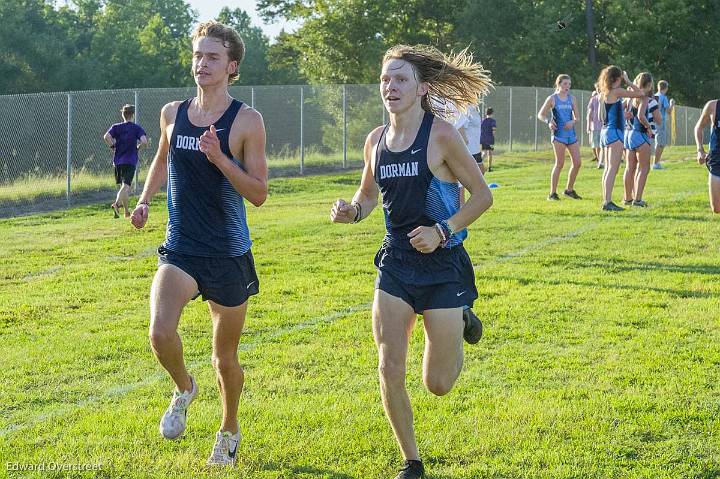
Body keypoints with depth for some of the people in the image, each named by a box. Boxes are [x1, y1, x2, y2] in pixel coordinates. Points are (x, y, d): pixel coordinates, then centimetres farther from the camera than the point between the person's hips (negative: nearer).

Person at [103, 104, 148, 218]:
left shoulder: (116, 127, 6)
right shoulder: (137, 128, -1)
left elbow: (106, 137, -11)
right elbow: (144, 142, -15)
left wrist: (113, 147, 2)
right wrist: (137, 148, 4)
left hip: (117, 161, 4)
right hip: (130, 161, -4)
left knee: (124, 186, 18)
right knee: (126, 186, -10)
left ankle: (127, 211, 23)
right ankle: (117, 203, -35)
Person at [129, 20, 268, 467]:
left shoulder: (247, 120, -9)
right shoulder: (172, 113, 4)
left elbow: (259, 194, -11)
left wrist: (219, 158, -24)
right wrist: (145, 200, 10)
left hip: (229, 254, -2)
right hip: (180, 249, 2)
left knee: (226, 358, 11)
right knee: (161, 333, -23)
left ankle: (229, 431, 37)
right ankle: (184, 389, 9)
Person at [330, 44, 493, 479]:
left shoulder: (442, 135, -13)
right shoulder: (376, 140, 3)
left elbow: (483, 195, -8)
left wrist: (442, 231, -20)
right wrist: (351, 211, -4)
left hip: (443, 264, -4)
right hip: (395, 263, 4)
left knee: (438, 384, 3)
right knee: (390, 369, -6)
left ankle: (458, 328, 37)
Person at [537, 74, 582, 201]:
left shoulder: (571, 99, 11)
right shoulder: (552, 99, 0)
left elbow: (577, 117, 14)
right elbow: (540, 115, 2)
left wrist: (572, 122, -9)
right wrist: (548, 121, -18)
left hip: (571, 133, 5)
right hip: (558, 134, -5)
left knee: (577, 163, 1)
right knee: (560, 163, -8)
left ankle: (569, 189, 18)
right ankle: (552, 193, -1)